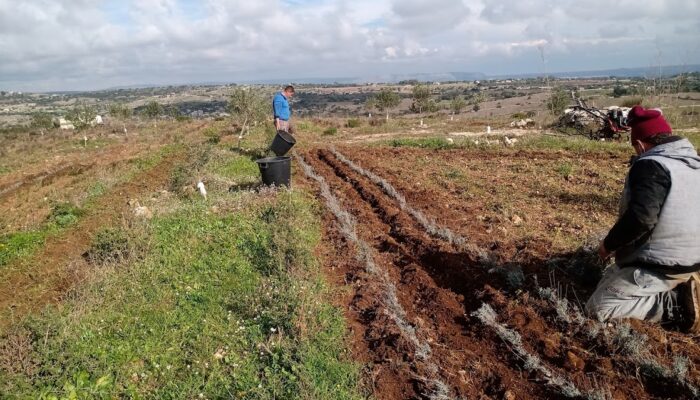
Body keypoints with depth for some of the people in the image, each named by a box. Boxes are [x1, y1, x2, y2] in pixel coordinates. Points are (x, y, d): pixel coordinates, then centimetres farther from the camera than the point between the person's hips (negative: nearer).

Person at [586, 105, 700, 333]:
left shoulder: (651, 166, -19)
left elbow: (640, 218, -30)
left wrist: (609, 244, -14)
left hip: (659, 265, -10)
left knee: (598, 308, -9)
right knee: (611, 278, 27)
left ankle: (677, 305, -11)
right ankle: (680, 289, 11)